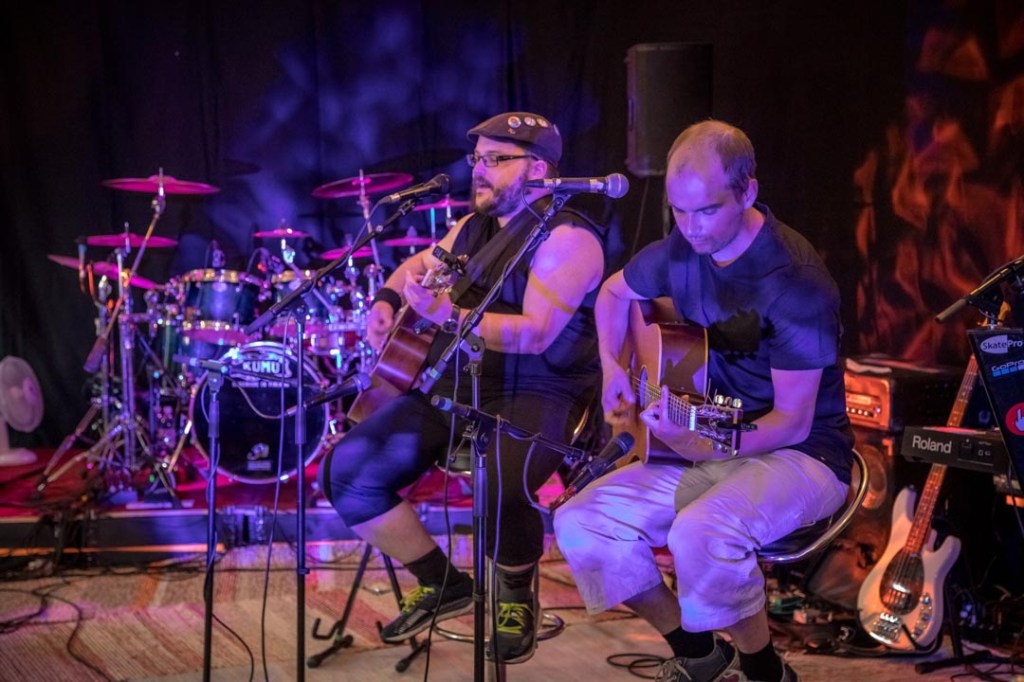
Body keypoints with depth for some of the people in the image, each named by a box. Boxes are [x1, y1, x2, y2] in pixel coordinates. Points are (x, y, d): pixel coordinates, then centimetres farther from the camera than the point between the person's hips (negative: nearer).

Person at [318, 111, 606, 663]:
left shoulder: (567, 237, -11)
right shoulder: (470, 227, 16)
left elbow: (536, 332, -23)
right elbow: (418, 265, 32)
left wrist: (447, 314, -34)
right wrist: (388, 298, 8)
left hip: (535, 393, -8)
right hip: (452, 385, 8)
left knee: (502, 489, -37)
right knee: (348, 470, -6)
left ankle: (517, 596, -2)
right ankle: (443, 584, 12)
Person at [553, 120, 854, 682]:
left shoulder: (795, 281, -22)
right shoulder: (682, 251, -1)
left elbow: (792, 422, -21)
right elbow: (615, 292, 21)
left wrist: (705, 448, -34)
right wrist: (612, 368, 4)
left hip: (800, 455, -7)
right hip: (709, 448, 7)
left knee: (700, 533, -37)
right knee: (580, 525, -9)